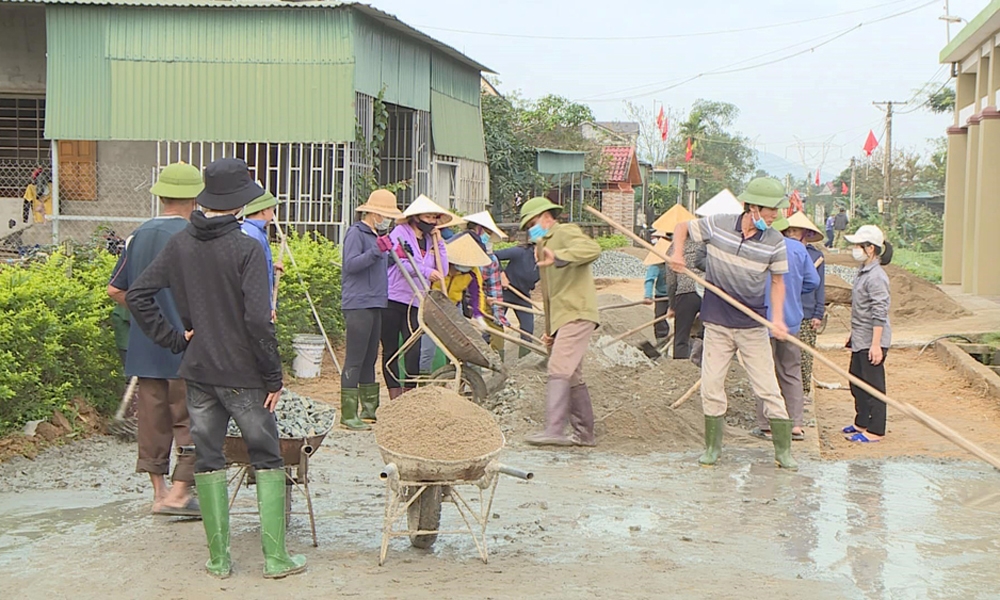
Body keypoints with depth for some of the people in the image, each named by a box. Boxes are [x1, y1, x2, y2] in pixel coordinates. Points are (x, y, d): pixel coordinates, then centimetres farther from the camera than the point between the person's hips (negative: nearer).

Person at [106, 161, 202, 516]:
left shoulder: (140, 235, 6)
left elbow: (115, 290, 11)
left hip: (145, 347, 6)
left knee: (152, 419, 12)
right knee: (190, 420, 2)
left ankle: (159, 490, 18)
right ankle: (177, 494, -2)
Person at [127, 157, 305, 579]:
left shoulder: (179, 245, 2)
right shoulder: (246, 249, -14)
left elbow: (138, 296, 3)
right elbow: (258, 319, -19)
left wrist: (173, 338, 7)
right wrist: (273, 376, -10)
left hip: (198, 371, 4)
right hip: (243, 374, -4)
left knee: (207, 461, 11)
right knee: (267, 460, 7)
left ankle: (218, 558, 14)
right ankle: (275, 557, 5)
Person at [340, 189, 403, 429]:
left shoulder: (377, 235, 20)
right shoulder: (356, 233, -7)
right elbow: (350, 264, -20)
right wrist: (377, 250, -28)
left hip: (376, 304, 9)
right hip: (358, 304, -9)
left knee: (370, 358, 13)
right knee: (355, 360, -9)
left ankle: (370, 409, 20)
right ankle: (348, 414, -8)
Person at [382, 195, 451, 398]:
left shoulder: (430, 241, 14)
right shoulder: (400, 233, -1)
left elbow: (442, 272, 9)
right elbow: (400, 262, -16)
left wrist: (439, 243, 3)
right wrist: (425, 272, -26)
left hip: (415, 302, 4)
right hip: (392, 299, -4)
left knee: (414, 349, -6)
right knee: (391, 350, 0)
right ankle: (395, 398, 5)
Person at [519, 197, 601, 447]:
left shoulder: (564, 232, -1)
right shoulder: (546, 243, 29)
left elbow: (592, 249, -25)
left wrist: (559, 257, -34)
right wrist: (549, 330, 24)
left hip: (576, 314, -10)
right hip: (562, 318, 10)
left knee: (559, 370, -19)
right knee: (572, 377, 10)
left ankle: (554, 430, -27)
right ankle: (584, 433, 13)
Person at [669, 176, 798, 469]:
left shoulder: (775, 242, -6)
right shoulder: (717, 225, -8)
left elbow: (777, 281, 5)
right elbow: (682, 227, 10)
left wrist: (778, 318, -7)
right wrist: (678, 253, -8)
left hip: (753, 327, 0)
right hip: (717, 324, 0)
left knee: (769, 390, -1)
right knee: (711, 388, 4)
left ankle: (783, 450, 8)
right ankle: (712, 447, 19)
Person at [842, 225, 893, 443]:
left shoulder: (876, 277, -19)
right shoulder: (863, 272, 11)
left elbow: (880, 313, -22)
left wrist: (875, 344, -24)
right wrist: (853, 333, 24)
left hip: (871, 341, -10)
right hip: (860, 340, 10)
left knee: (873, 385, -2)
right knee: (856, 382, 19)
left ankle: (875, 431, 6)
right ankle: (862, 423, 31)